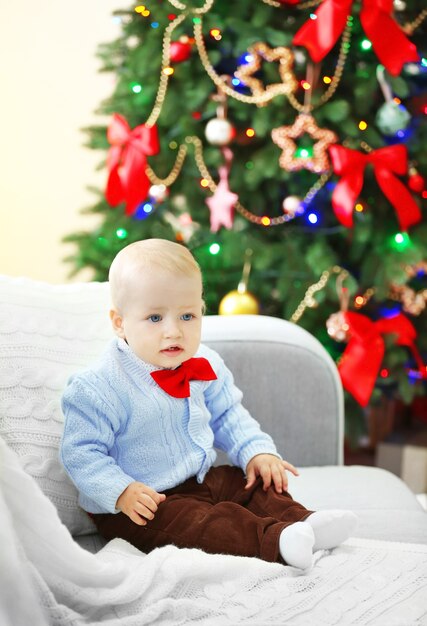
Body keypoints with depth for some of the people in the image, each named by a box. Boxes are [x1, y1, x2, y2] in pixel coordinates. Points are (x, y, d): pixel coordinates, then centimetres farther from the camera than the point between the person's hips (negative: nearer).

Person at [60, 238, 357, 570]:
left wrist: (257, 452, 0)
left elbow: (227, 416, 15)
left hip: (204, 479, 8)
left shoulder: (205, 367, 0)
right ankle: (276, 540, -45)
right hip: (145, 504, -8)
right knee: (191, 522, -30)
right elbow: (82, 453, -18)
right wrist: (121, 492, -30)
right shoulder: (97, 389, -21)